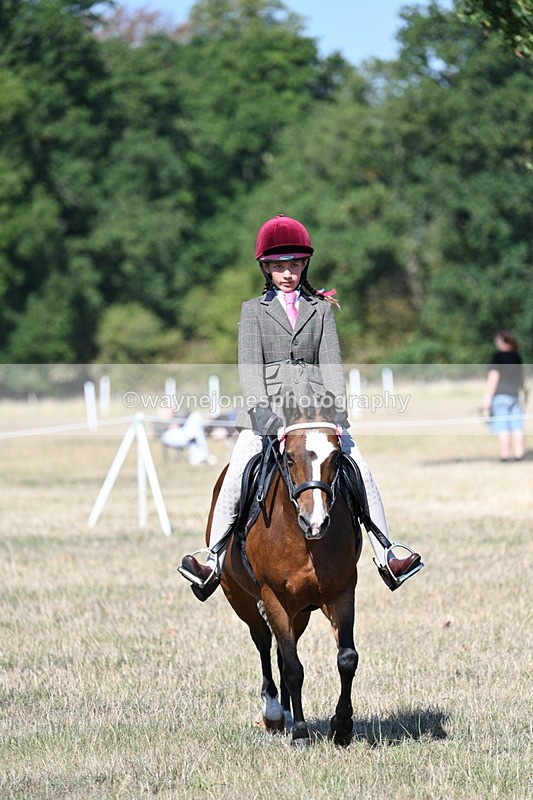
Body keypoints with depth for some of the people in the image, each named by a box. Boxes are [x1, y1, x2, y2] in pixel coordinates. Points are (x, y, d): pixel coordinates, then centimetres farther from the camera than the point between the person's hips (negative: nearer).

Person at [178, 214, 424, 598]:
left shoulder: (321, 310, 16)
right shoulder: (253, 310, 11)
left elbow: (331, 362, 5)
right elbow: (250, 364, -1)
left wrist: (338, 409, -12)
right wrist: (261, 409, -18)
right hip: (266, 411, -2)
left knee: (361, 472, -9)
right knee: (236, 476, -19)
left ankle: (387, 558, -5)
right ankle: (214, 560, -16)